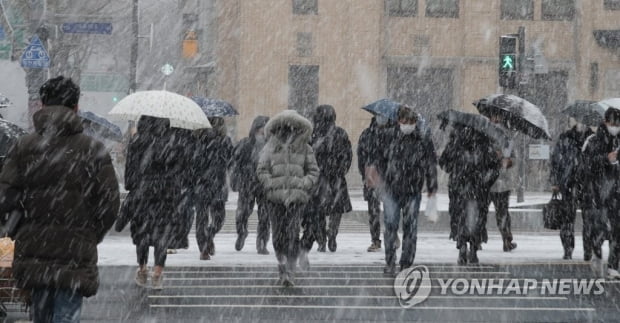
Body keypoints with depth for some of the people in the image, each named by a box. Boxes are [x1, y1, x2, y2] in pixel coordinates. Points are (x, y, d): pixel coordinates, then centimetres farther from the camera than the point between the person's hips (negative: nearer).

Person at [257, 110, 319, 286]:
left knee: (293, 234, -10)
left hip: (296, 197, -1)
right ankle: (282, 266, 20)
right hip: (275, 197, 1)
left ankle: (290, 273, -10)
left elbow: (313, 172, 10)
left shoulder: (305, 148, 8)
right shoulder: (271, 147, 8)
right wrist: (272, 187, -9)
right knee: (278, 235, 2)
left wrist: (301, 187, -6)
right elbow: (261, 170, 5)